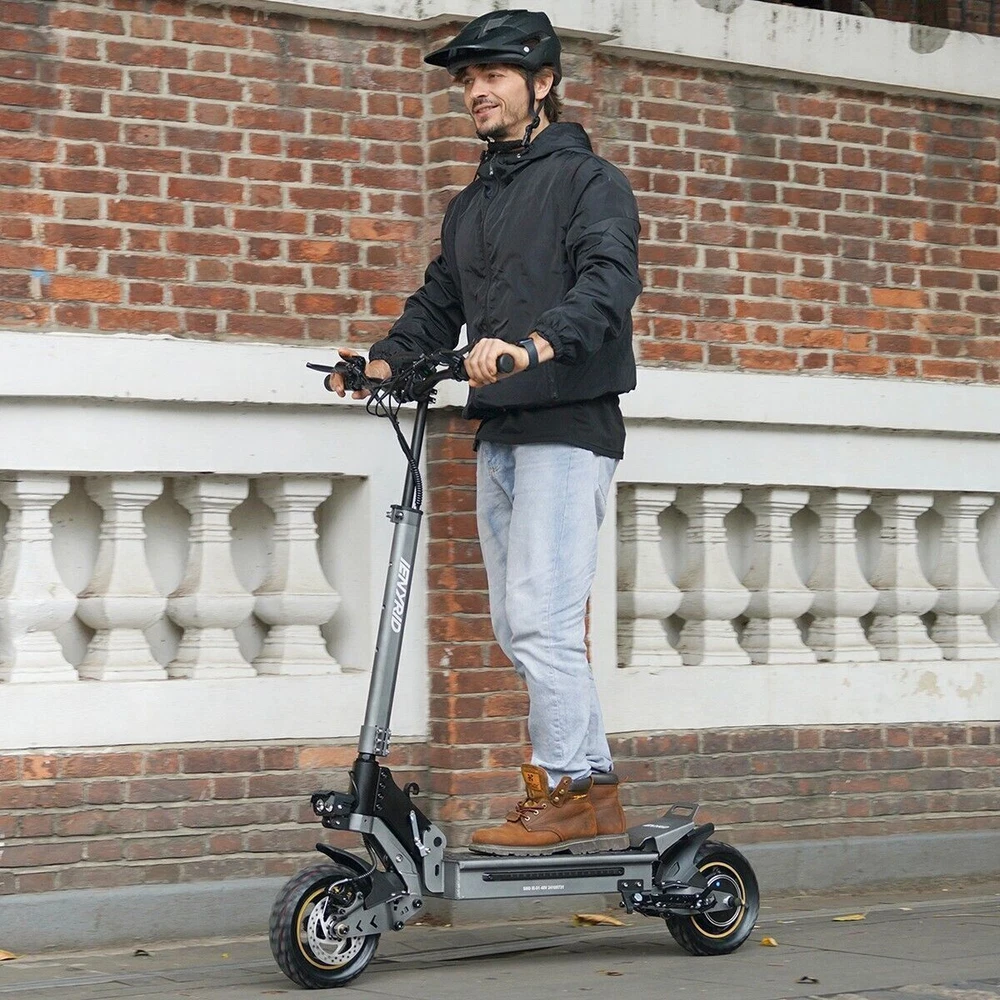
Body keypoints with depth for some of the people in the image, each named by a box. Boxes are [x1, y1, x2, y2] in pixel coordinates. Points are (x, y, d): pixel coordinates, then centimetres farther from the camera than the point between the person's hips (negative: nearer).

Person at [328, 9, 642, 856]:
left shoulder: (589, 181, -2)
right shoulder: (471, 206, 23)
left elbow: (608, 282, -18)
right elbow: (438, 305, 21)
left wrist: (534, 345, -36)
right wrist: (385, 361, 0)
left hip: (568, 426, -8)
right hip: (498, 434, 8)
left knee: (540, 616, -15)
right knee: (517, 625, 6)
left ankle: (568, 793, -9)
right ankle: (592, 795, 12)